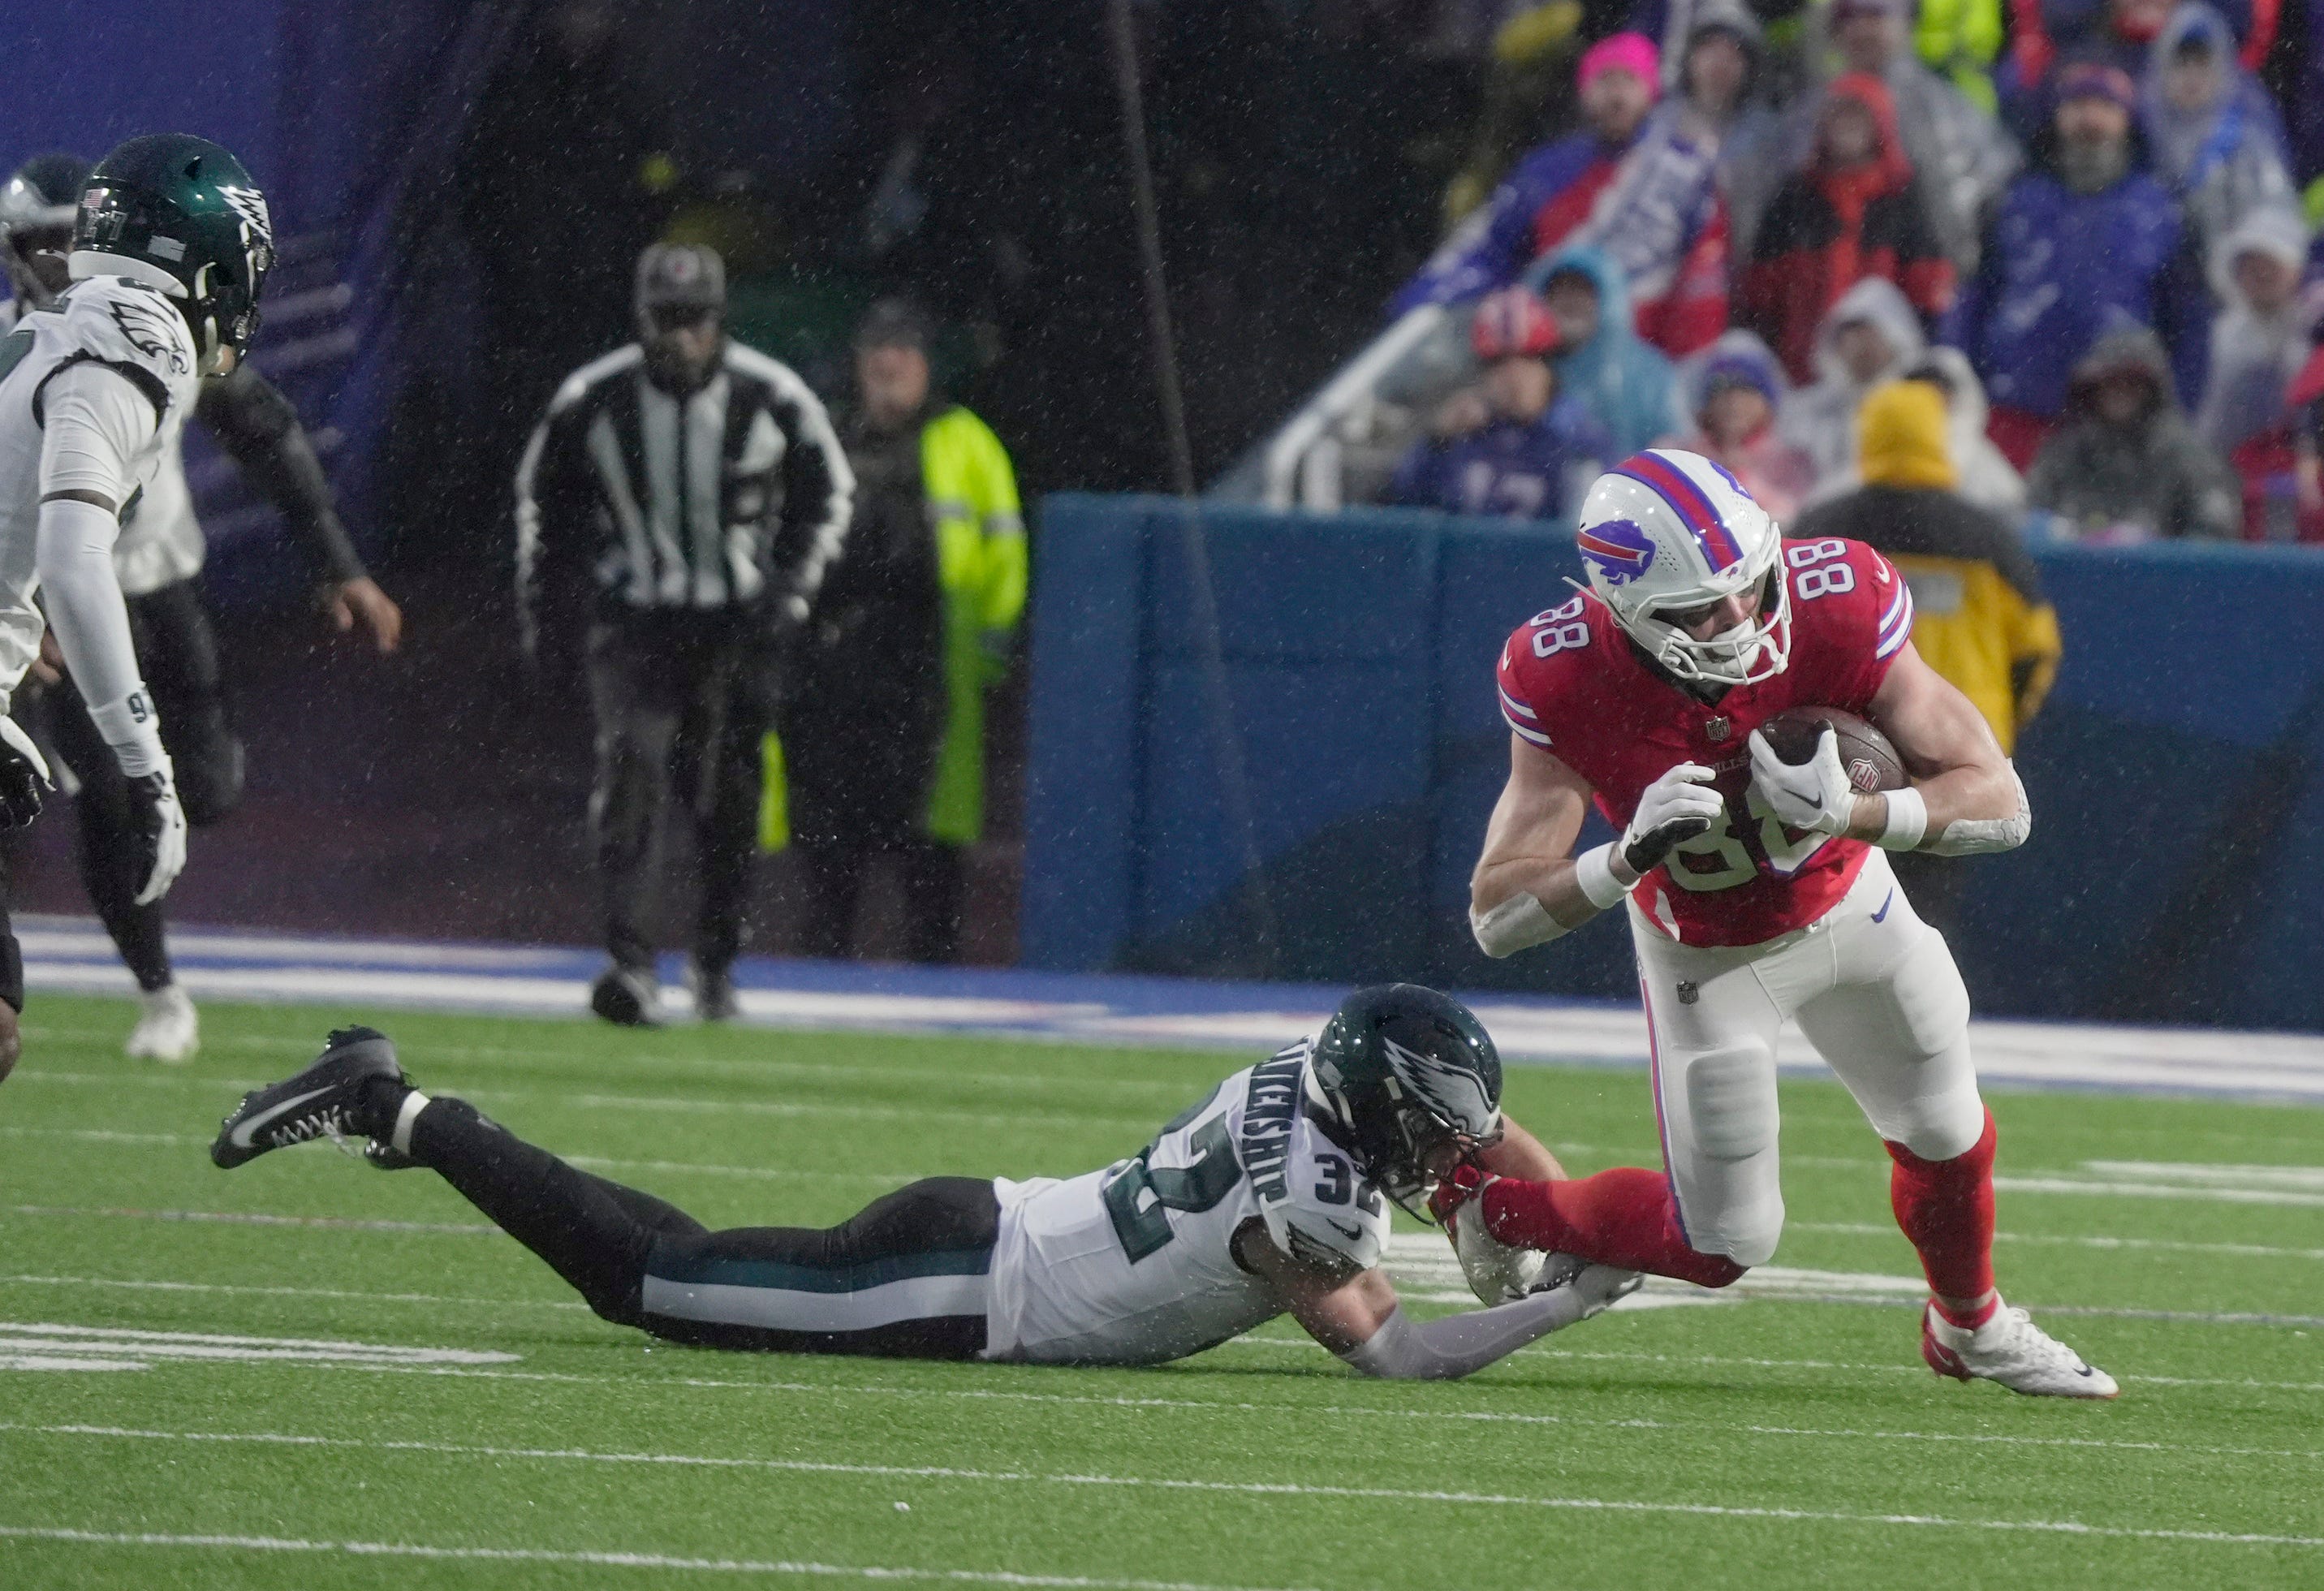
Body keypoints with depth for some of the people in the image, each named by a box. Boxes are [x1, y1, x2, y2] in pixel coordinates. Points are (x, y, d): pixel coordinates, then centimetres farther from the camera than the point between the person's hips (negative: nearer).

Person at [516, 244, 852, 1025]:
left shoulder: (770, 399, -10)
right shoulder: (592, 402, -10)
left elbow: (827, 493, 6)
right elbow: (542, 497, 8)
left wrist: (789, 589, -4)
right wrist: (545, 608, 6)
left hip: (736, 623, 1)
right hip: (632, 618, -1)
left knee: (729, 799, 5)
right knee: (631, 770, -19)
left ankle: (717, 965, 25)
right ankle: (630, 964, -25)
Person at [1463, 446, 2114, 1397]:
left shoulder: (1837, 609, -33)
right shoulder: (1569, 685, -34)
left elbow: (2000, 806, -30)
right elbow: (1497, 917, -31)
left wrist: (1850, 813, -47)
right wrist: (1629, 857, -49)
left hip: (1850, 903, 3)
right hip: (1708, 954, -2)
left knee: (1945, 1138, 15)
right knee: (1723, 1246, 0)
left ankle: (1972, 1331, 47)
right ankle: (1492, 1212, 25)